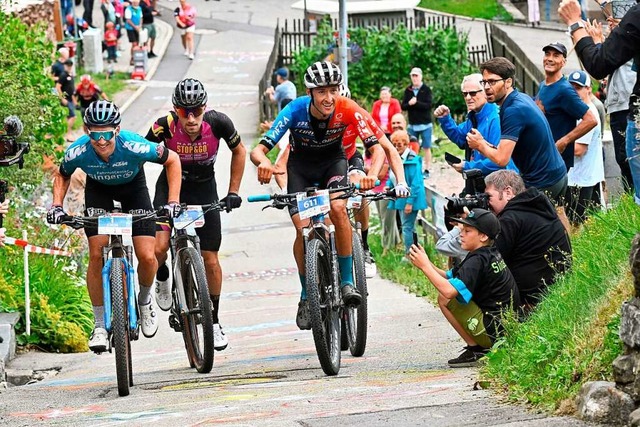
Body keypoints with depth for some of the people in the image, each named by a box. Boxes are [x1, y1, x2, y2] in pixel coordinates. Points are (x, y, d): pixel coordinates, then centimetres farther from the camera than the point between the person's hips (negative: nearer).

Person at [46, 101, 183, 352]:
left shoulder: (134, 146, -37)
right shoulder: (78, 152, -30)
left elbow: (172, 160, -19)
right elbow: (62, 175, -5)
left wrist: (173, 202, -24)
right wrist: (57, 205, -19)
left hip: (133, 187, -1)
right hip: (98, 189, 1)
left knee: (146, 257, -13)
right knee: (96, 254, -14)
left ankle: (145, 300, 21)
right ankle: (100, 326, -1)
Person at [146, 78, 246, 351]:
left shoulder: (218, 123, -25)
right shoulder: (165, 127, -29)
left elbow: (239, 150, -5)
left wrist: (233, 192, -7)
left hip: (204, 189, 1)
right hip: (171, 186, -1)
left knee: (210, 260, 0)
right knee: (158, 248, -22)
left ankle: (214, 321, 20)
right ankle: (163, 279, 15)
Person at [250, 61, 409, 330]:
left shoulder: (348, 110, -29)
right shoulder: (296, 111, -30)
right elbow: (258, 150, -31)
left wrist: (372, 174, -48)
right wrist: (263, 162, -55)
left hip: (333, 162, 0)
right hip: (301, 168, 0)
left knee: (338, 208, -30)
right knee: (303, 229, -17)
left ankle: (347, 281, -15)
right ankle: (306, 296, 2)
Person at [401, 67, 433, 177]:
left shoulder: (426, 90, -3)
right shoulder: (408, 90, 7)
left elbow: (428, 105, -12)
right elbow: (403, 106, 3)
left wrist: (416, 103, -20)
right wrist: (409, 104, -18)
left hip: (425, 125, -3)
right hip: (412, 125, 3)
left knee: (426, 148, 2)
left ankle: (427, 170, 8)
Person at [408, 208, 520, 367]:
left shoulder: (478, 261, -17)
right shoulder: (491, 255, 13)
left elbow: (449, 290, -30)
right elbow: (448, 277, 15)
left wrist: (425, 266, -19)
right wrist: (426, 263, -2)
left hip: (495, 332, -10)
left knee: (445, 299, -8)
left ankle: (475, 350, -4)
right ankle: (479, 348, 14)